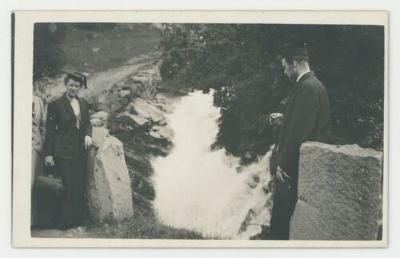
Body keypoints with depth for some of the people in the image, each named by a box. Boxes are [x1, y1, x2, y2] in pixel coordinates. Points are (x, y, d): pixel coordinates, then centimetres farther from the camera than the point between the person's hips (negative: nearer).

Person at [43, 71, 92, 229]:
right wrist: (48, 154, -9)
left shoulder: (83, 104, 10)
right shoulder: (56, 105, -5)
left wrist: (88, 135, -4)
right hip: (64, 151, -5)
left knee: (80, 187, 6)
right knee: (69, 187, -7)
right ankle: (66, 223, 3)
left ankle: (78, 220, 15)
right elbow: (50, 130, -5)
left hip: (80, 150, 5)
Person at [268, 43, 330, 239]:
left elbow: (300, 130, -23)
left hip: (293, 165, -10)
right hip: (295, 162, 10)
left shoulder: (307, 87, -20)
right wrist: (284, 117, 17)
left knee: (281, 216, -3)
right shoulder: (312, 84, 12)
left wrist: (282, 163, -19)